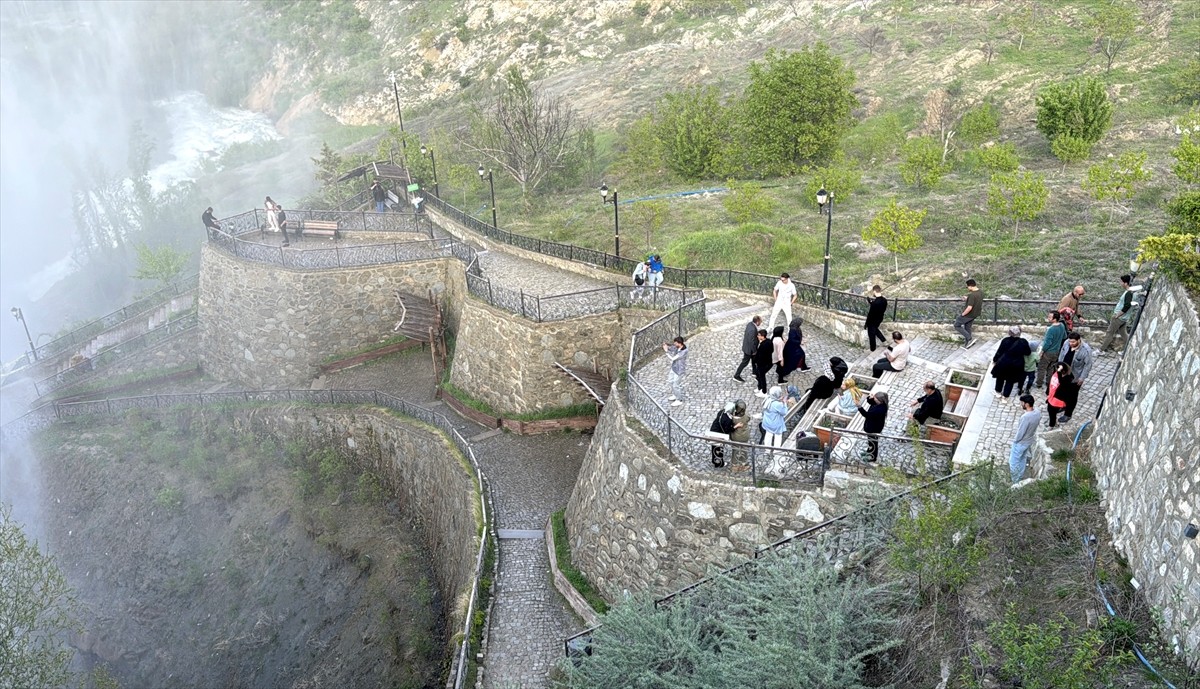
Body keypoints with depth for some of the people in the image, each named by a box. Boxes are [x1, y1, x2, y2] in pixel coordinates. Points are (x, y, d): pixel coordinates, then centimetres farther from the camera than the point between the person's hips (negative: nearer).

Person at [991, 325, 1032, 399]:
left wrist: (994, 360, 8)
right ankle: (1005, 396, 23)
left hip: (1003, 364, 0)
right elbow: (1027, 353, 0)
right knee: (1010, 381, 17)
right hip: (1016, 366, 0)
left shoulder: (1005, 341, -14)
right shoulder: (1023, 342, -13)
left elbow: (999, 352, -6)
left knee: (1000, 378, 24)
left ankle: (998, 392, 35)